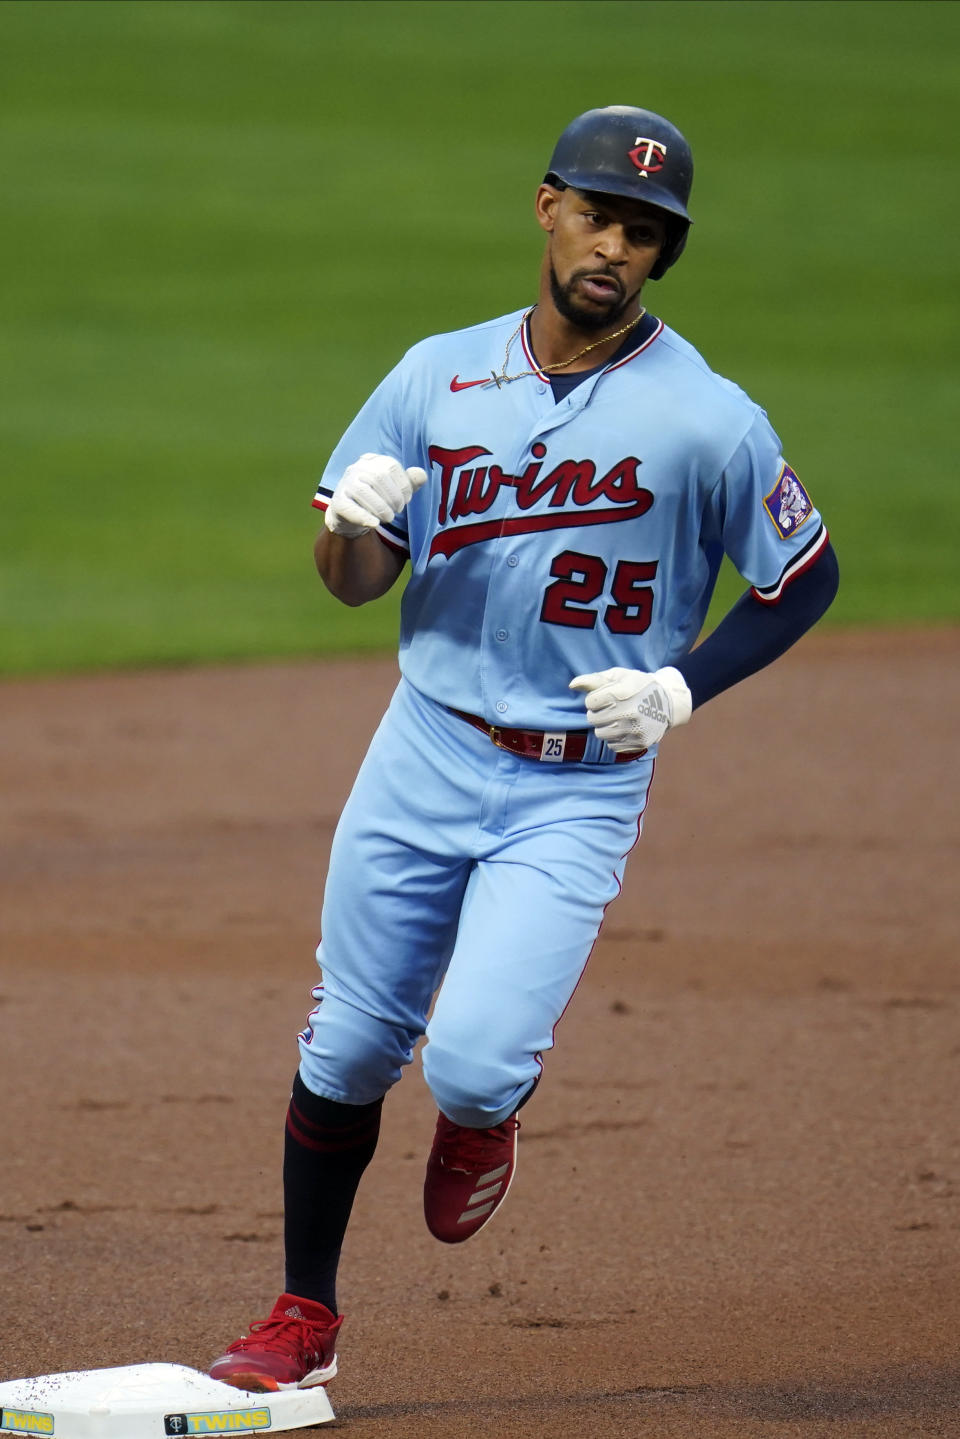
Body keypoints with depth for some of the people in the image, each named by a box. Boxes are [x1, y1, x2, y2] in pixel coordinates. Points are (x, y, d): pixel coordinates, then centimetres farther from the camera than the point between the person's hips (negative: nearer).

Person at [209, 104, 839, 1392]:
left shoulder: (708, 420, -9)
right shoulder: (438, 379, 3)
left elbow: (806, 578, 2)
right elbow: (353, 582, 7)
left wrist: (681, 689, -11)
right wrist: (354, 520, -17)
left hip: (581, 789, -3)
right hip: (426, 755, 3)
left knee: (473, 1062, -17)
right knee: (346, 1050, 5)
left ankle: (484, 1117, 21)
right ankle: (304, 1320, 23)